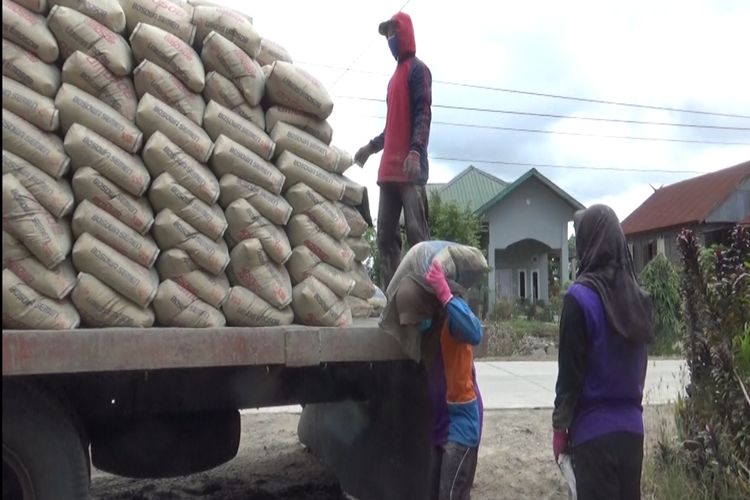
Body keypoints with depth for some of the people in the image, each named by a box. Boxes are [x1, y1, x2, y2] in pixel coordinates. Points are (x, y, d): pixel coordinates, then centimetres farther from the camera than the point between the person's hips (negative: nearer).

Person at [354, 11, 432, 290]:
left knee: (416, 232, -13)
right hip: (389, 168, 9)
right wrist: (371, 147, 29)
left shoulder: (417, 69, 2)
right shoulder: (396, 76, 27)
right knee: (385, 235, 4)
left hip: (410, 168, -9)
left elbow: (423, 114, -11)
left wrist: (416, 151, -24)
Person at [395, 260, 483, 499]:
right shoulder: (428, 322, 4)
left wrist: (445, 293, -43)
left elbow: (475, 334, -41)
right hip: (438, 419, 8)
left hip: (461, 419, -8)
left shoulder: (451, 314, -19)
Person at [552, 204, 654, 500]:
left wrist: (560, 425, -4)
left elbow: (570, 370, -12)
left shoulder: (580, 296, -13)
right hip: (632, 425, 6)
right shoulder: (637, 295, 3)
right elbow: (640, 364, 11)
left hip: (593, 429, -5)